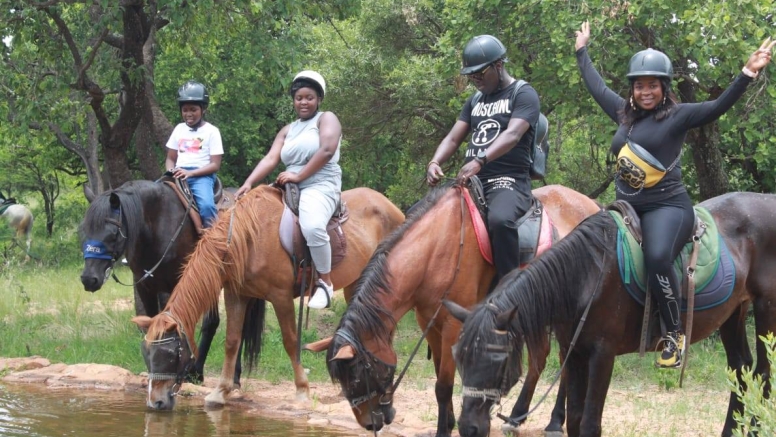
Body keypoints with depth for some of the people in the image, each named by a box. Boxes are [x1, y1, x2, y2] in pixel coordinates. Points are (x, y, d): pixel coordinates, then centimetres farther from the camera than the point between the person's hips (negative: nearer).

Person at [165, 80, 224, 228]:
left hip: (202, 175, -5)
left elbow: (215, 165, -4)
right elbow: (170, 158, 20)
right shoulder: (179, 129, 16)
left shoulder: (211, 131, 2)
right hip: (179, 174, 5)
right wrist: (171, 172, -3)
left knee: (206, 205, -33)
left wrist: (190, 173, -17)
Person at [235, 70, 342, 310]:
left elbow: (327, 150, -15)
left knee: (312, 226, -36)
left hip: (321, 186, -8)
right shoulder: (288, 131, 21)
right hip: (291, 189, 8)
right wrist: (249, 183, -11)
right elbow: (270, 159, 7)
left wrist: (298, 175, -18)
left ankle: (325, 282, -21)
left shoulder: (327, 119, 3)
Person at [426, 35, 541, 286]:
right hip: (473, 183, 8)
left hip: (509, 182, -8)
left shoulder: (524, 95, -2)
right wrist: (434, 163, -11)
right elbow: (453, 139, 12)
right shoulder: (474, 101, 20)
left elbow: (513, 135, -19)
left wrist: (480, 161, -36)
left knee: (500, 219, -39)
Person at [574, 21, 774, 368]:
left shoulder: (678, 116, -2)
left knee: (657, 258, -34)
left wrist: (748, 73, -26)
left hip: (667, 206, -7)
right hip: (626, 206, 7)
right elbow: (597, 88, 30)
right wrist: (582, 52, 39)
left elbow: (719, 106, -13)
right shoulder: (624, 113, 15)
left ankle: (674, 334, -22)